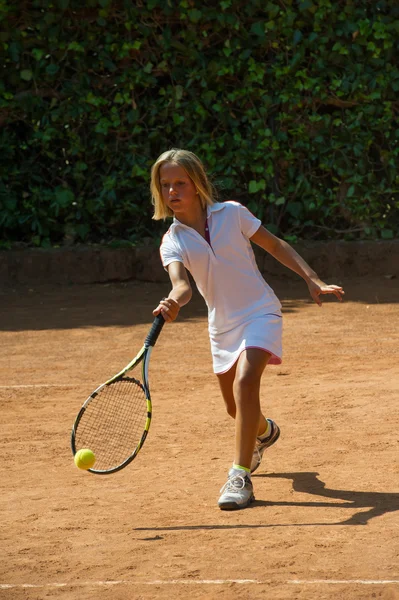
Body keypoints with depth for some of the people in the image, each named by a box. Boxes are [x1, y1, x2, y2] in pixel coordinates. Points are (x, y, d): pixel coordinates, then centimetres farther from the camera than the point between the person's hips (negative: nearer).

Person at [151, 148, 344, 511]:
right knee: (236, 408, 16)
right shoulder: (173, 241, -6)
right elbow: (181, 283, -25)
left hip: (259, 313, -4)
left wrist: (312, 279, -7)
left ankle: (240, 477, -23)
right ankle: (264, 432, 54)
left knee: (245, 383, -27)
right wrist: (173, 303, -49)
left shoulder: (232, 213, -8)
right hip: (222, 324, 4)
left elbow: (275, 245, 3)